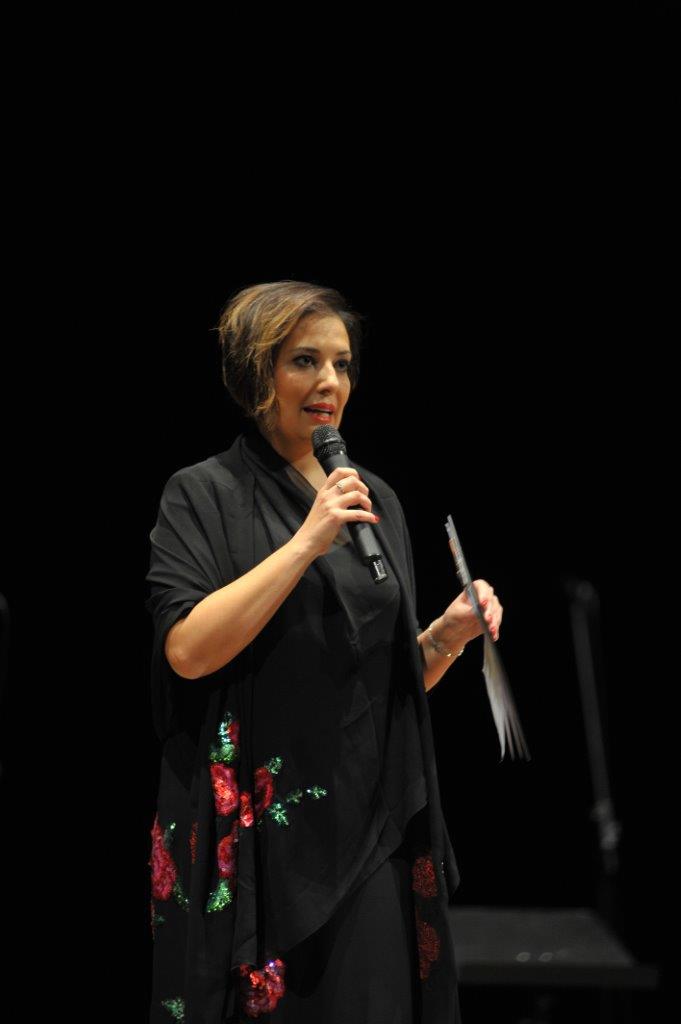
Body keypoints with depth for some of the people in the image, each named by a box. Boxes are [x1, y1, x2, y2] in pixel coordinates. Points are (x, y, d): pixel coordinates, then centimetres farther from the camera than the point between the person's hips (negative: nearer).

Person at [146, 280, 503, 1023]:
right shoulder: (203, 495, -3)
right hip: (257, 838, -5)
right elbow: (187, 650, -17)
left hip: (371, 830, 5)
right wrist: (307, 542, -19)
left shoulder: (376, 499, 12)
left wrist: (447, 635, -4)